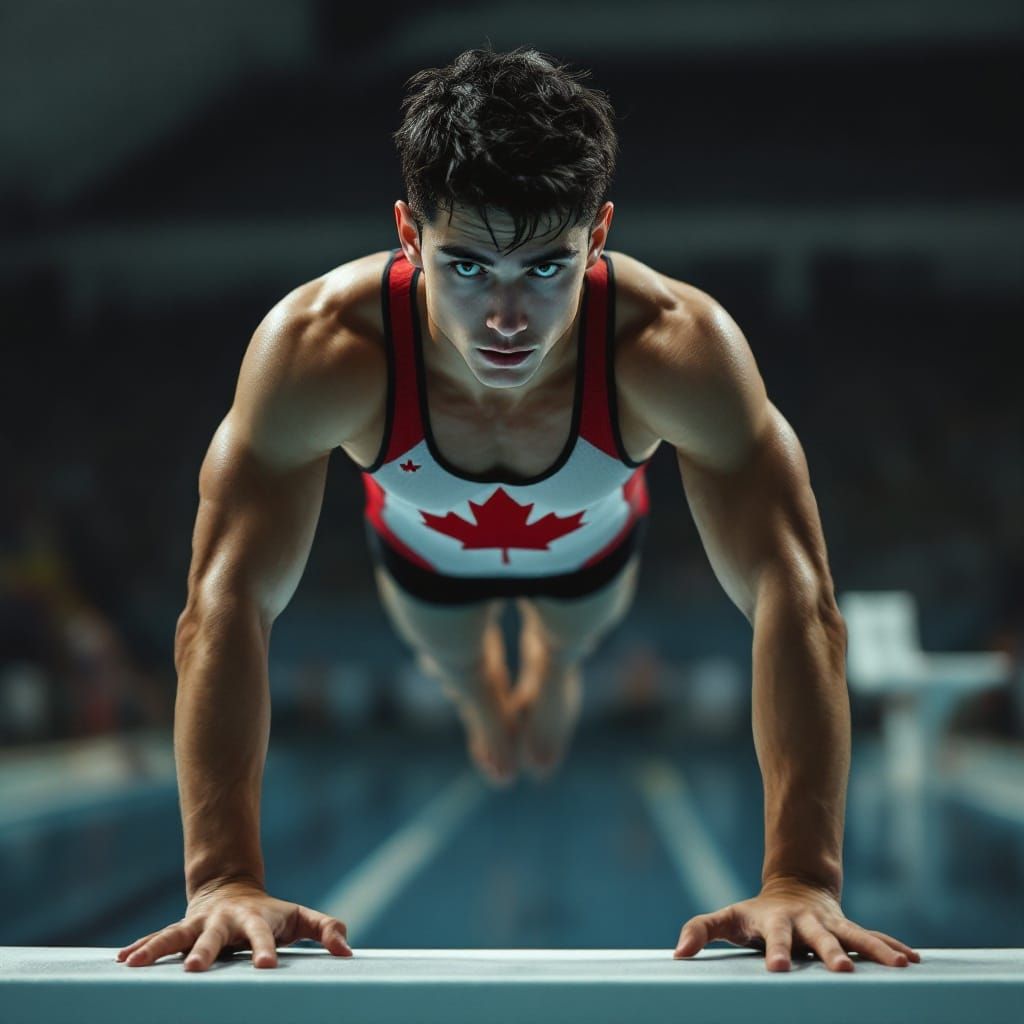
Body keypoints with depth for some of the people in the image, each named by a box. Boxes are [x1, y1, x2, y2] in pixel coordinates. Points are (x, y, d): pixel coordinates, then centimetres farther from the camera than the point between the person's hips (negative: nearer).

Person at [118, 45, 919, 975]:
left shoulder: (680, 349, -48)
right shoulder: (316, 350, -48)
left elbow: (795, 603, -47)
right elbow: (224, 611, -45)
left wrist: (802, 882, -55)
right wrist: (224, 881, -53)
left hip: (589, 546, 1)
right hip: (427, 549, 0)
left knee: (570, 643, 34)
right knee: (454, 669, 32)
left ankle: (552, 668, 72)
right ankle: (481, 690, 70)